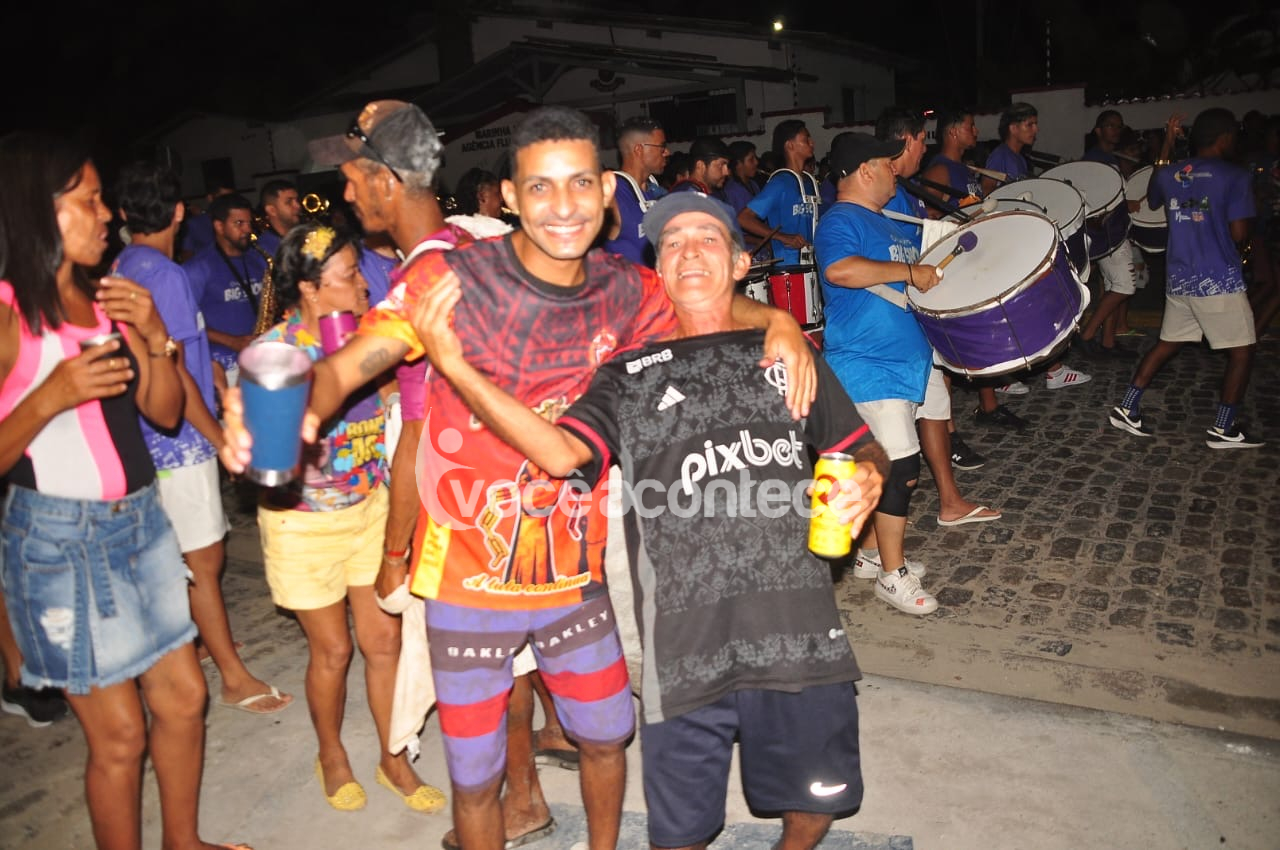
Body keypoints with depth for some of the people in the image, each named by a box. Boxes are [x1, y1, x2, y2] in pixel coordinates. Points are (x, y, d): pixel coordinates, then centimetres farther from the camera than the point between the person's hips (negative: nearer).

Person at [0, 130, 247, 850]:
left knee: (183, 697, 15)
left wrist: (156, 337, -6)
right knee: (120, 734, 5)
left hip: (141, 523, 7)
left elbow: (165, 411, 8)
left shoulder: (108, 300, 8)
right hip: (61, 540, -7)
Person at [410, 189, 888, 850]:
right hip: (684, 642, -1)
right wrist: (454, 365, -17)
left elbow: (865, 450, 19)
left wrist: (868, 480, -6)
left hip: (799, 633, 2)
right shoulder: (630, 377, 10)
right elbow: (560, 452, -8)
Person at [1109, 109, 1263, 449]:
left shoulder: (1170, 174, 5)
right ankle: (1223, 429, 9)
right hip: (1219, 281, -6)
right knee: (1242, 351, 6)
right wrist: (1236, 242, 10)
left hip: (1179, 278, 6)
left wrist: (1167, 145, 29)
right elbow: (1239, 235, -15)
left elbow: (1152, 200, 28)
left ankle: (1127, 409, 14)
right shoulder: (1235, 176, -11)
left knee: (1167, 344, 18)